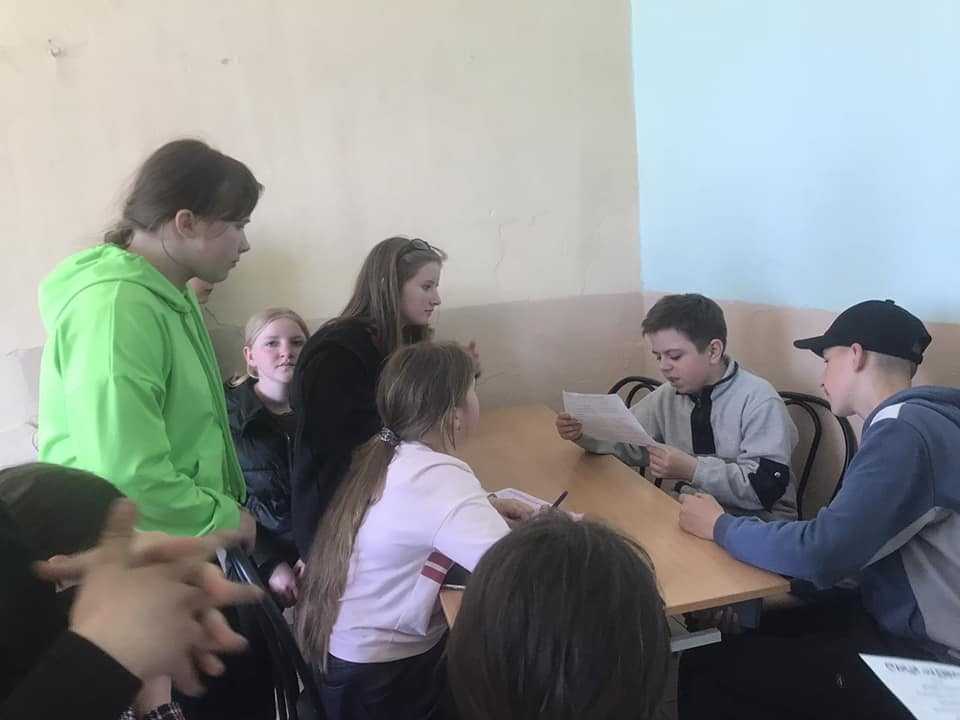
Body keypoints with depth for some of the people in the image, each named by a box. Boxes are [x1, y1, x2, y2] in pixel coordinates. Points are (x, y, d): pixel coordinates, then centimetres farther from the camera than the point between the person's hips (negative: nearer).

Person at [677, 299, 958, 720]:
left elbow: (819, 555, -28)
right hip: (898, 619, 9)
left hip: (923, 656, -9)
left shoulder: (905, 432, -22)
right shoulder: (910, 420, 10)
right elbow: (843, 536, 9)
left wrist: (719, 526, -12)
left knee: (702, 672, -12)